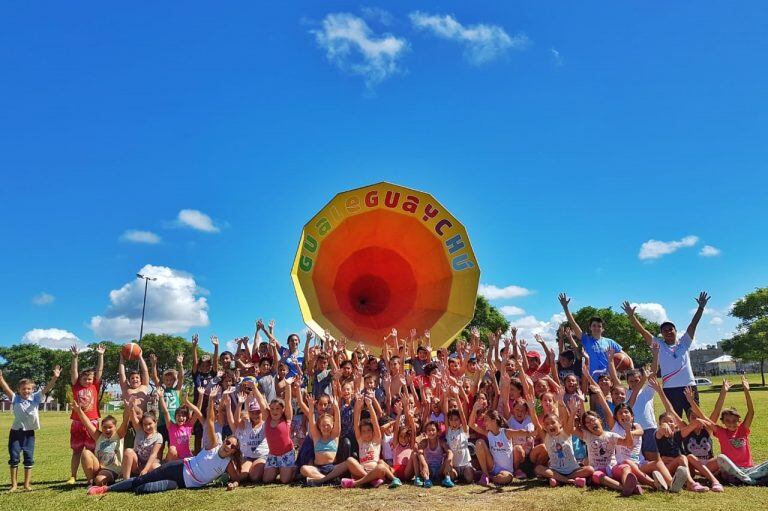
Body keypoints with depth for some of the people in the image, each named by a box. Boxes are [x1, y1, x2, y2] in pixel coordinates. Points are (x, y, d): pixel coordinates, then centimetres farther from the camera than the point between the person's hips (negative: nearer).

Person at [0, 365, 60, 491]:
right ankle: (14, 484, 18)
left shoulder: (36, 398, -1)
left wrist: (54, 378, -29)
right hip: (16, 432, -1)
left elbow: (46, 388, -12)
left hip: (29, 433, 1)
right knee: (14, 458, 4)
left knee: (29, 458, 5)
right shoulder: (15, 399, -4)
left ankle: (27, 484, 16)